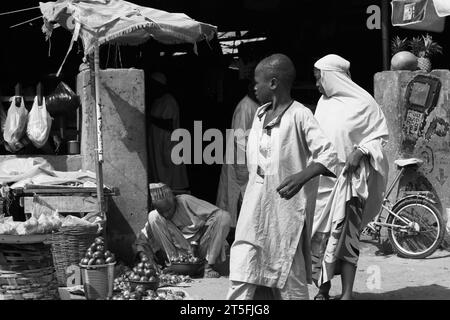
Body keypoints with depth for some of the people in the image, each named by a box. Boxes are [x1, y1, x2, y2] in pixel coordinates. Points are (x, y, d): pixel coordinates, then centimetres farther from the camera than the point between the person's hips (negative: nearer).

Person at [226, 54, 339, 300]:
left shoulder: (299, 115, -12)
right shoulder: (260, 114, 10)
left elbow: (329, 155, -20)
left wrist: (303, 176, -34)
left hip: (286, 208, -6)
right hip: (255, 209, 6)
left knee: (289, 280, 4)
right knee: (241, 280, 3)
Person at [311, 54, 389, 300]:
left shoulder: (363, 103, -6)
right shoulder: (324, 102, 10)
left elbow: (381, 135, -2)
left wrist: (360, 151, -16)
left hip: (348, 176, -5)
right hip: (322, 176, 5)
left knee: (346, 234, -4)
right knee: (319, 234, 5)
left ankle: (347, 293, 3)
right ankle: (323, 289, 17)